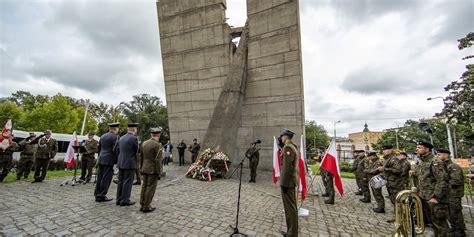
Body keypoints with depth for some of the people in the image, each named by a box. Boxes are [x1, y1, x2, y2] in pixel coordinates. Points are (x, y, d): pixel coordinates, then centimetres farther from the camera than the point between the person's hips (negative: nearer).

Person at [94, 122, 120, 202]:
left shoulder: (103, 136, 13)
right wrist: (116, 161, -8)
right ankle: (101, 196, 6)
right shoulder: (116, 137, -11)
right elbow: (116, 150, -16)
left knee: (100, 177, 14)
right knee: (106, 178, 0)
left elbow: (99, 148, 18)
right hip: (109, 160, -8)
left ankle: (97, 194, 22)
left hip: (101, 160, 8)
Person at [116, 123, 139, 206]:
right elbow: (137, 151, -9)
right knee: (127, 182, 0)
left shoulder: (121, 138, 11)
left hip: (121, 163, 8)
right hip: (130, 164, -8)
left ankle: (119, 199, 22)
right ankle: (125, 200, 7)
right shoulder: (134, 138, -14)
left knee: (121, 182, 14)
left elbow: (119, 150, 14)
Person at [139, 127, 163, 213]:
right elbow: (158, 160, -19)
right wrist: (158, 173, -12)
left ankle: (142, 205, 24)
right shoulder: (157, 145, -18)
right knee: (150, 188, 3)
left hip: (145, 169, 7)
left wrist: (141, 169, 19)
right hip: (153, 170, -7)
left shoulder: (144, 143, 5)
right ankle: (146, 207, 11)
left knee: (144, 187, 15)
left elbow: (141, 157, 11)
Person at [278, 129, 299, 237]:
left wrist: (284, 183, -22)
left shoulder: (288, 147, -18)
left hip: (288, 182, -10)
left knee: (290, 208, 0)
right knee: (292, 207, 18)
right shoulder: (292, 146, 13)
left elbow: (287, 167, -24)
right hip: (292, 181, 10)